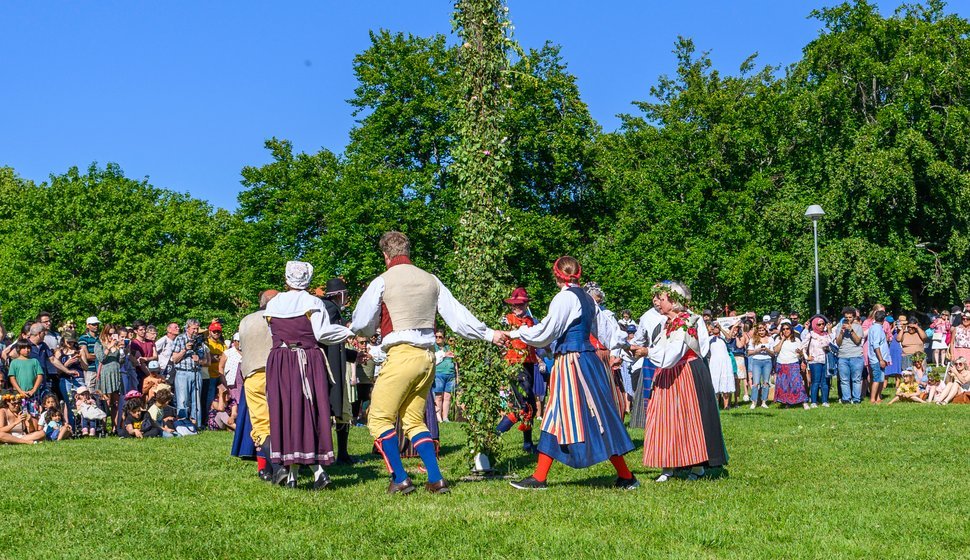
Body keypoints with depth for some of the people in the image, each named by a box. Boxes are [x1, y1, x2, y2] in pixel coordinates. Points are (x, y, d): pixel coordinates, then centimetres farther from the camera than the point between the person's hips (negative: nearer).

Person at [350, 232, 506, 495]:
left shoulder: (382, 282, -3)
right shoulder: (431, 280, 11)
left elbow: (361, 325, 1)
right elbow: (456, 314, 10)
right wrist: (488, 334, 18)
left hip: (401, 355, -6)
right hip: (428, 357, 6)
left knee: (379, 418, 5)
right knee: (414, 419, 16)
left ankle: (400, 479, 1)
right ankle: (436, 480, 10)